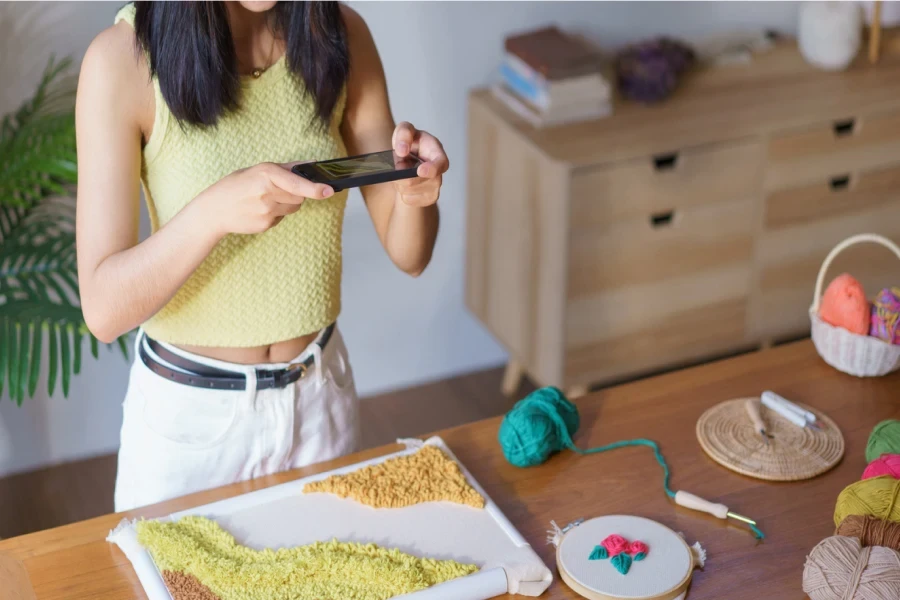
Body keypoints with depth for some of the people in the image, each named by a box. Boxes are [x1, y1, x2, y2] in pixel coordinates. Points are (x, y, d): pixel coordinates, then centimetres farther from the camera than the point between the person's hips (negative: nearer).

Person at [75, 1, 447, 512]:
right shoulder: (123, 58, -18)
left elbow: (409, 255, -5)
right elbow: (104, 309, -21)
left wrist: (415, 191, -25)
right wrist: (214, 211, -36)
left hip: (320, 393, 3)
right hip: (187, 409, -3)